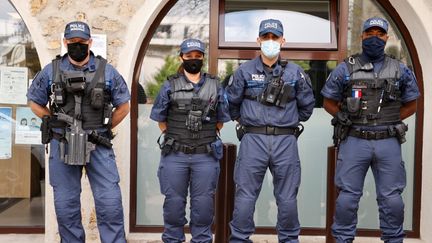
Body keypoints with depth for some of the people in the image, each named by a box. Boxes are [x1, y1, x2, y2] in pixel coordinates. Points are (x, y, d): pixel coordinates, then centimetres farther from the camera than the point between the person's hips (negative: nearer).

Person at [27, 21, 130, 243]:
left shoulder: (107, 72, 1)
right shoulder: (51, 71, 3)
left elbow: (123, 106, 9)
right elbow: (34, 102, 15)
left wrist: (104, 129, 5)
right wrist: (55, 123, 6)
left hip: (98, 144, -1)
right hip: (62, 145, 1)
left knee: (109, 201, -4)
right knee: (65, 204, 8)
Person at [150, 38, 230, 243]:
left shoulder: (215, 86, 8)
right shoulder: (170, 86, 4)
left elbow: (221, 119, 14)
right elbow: (160, 118, 10)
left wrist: (208, 137, 9)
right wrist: (173, 137, 7)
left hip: (206, 156, 1)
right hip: (175, 156, 0)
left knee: (203, 202, 6)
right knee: (174, 201, 7)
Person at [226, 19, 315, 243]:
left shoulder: (295, 73, 5)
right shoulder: (244, 71, 2)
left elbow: (307, 104, 15)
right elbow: (231, 102, 12)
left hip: (285, 141, 1)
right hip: (253, 140, -1)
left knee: (287, 197, 8)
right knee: (245, 195, 2)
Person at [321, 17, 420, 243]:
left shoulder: (400, 71, 6)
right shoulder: (346, 69, 2)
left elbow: (410, 105, 16)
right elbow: (329, 102, 9)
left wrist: (388, 121, 5)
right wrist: (349, 120, 0)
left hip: (388, 142, 1)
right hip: (354, 141, -1)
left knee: (391, 198, 7)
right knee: (347, 196, 4)